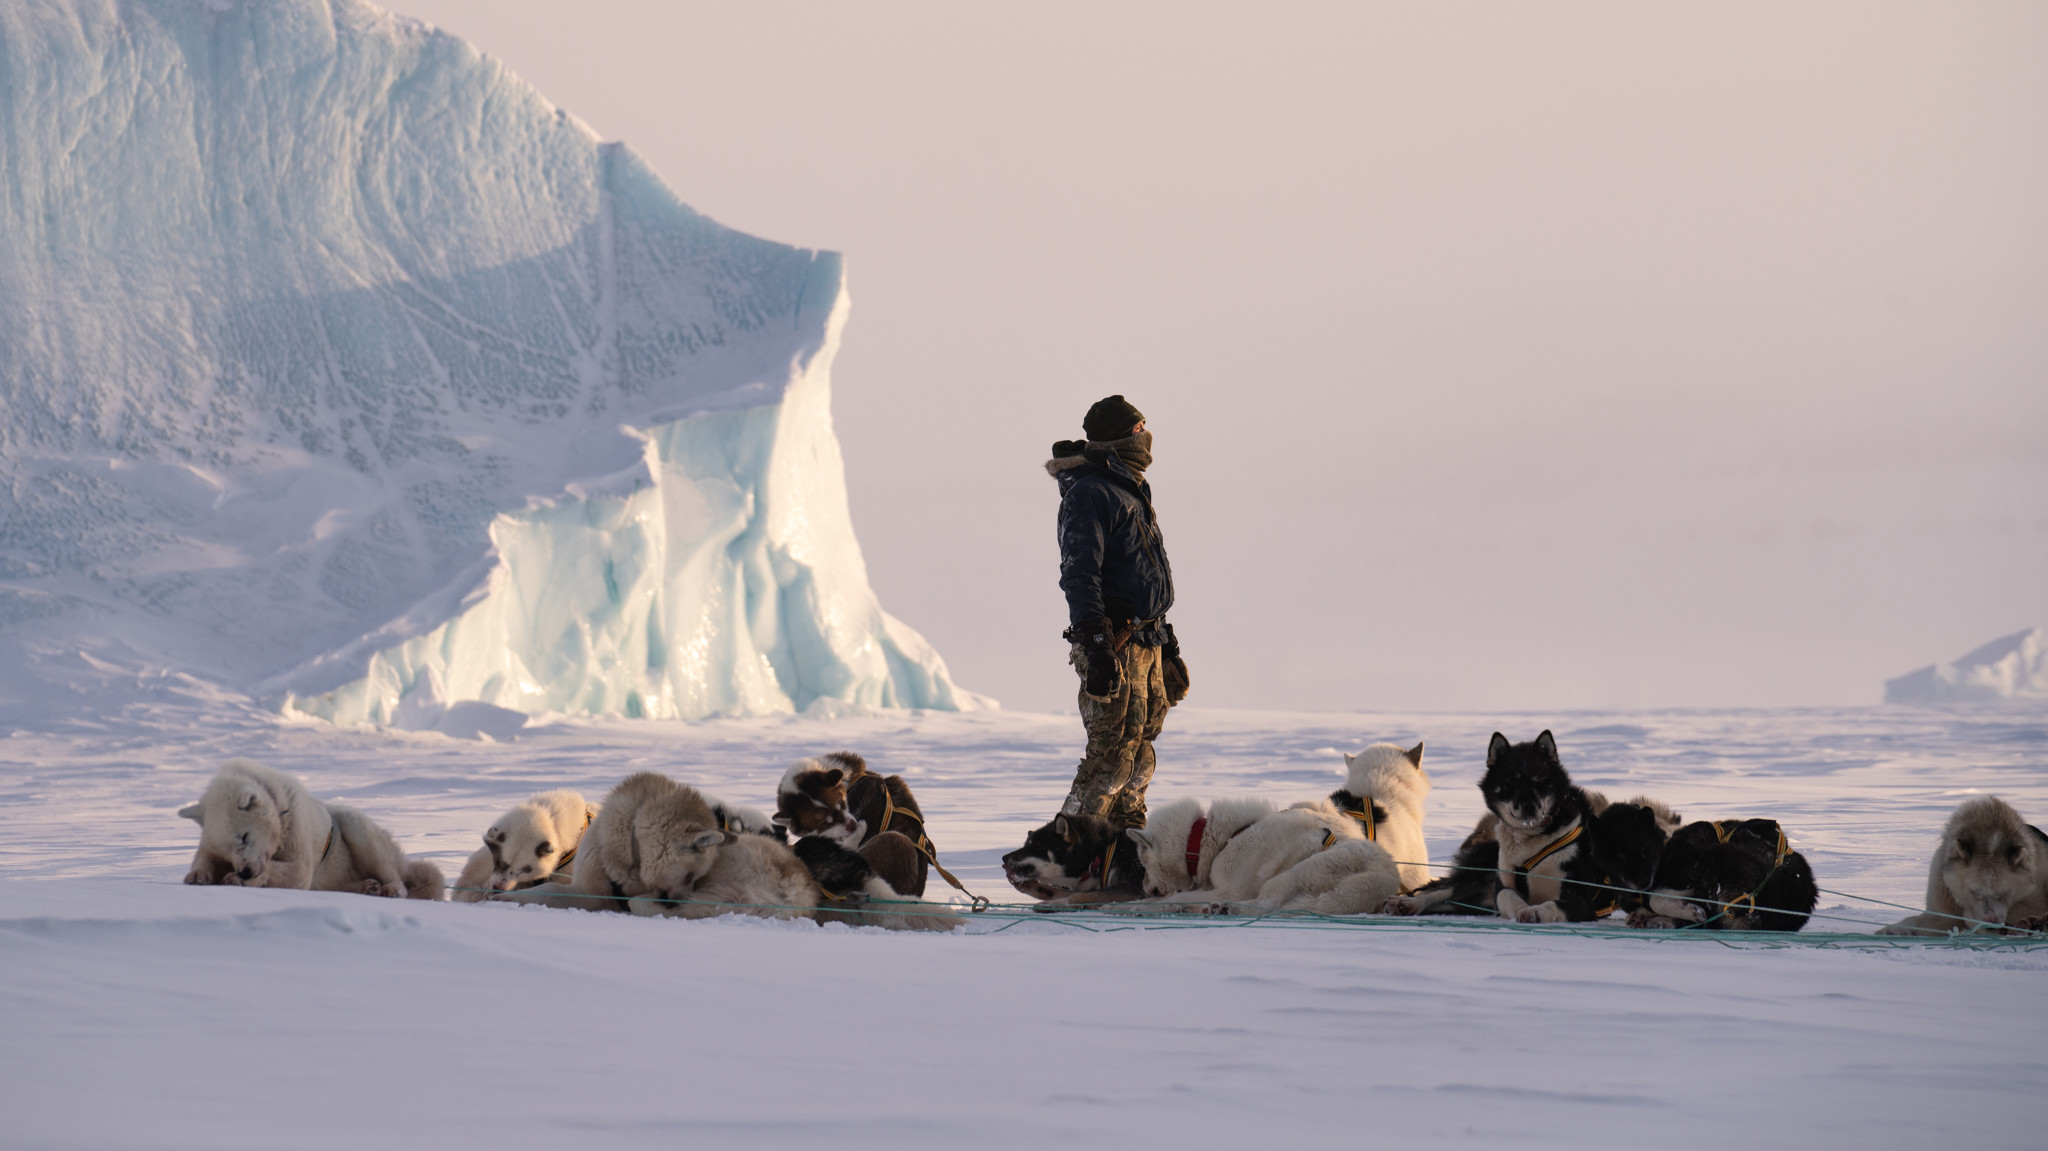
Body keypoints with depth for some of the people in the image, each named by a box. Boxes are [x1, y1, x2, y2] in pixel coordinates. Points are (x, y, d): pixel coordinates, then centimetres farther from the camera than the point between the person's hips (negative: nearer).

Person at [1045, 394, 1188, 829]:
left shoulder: (1131, 491, 21)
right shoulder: (1089, 494, -11)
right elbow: (1079, 576, -19)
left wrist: (1167, 646, 27)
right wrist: (1096, 643, -27)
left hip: (1147, 642, 10)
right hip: (1116, 644, -10)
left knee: (1139, 759, 12)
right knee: (1113, 753, -13)